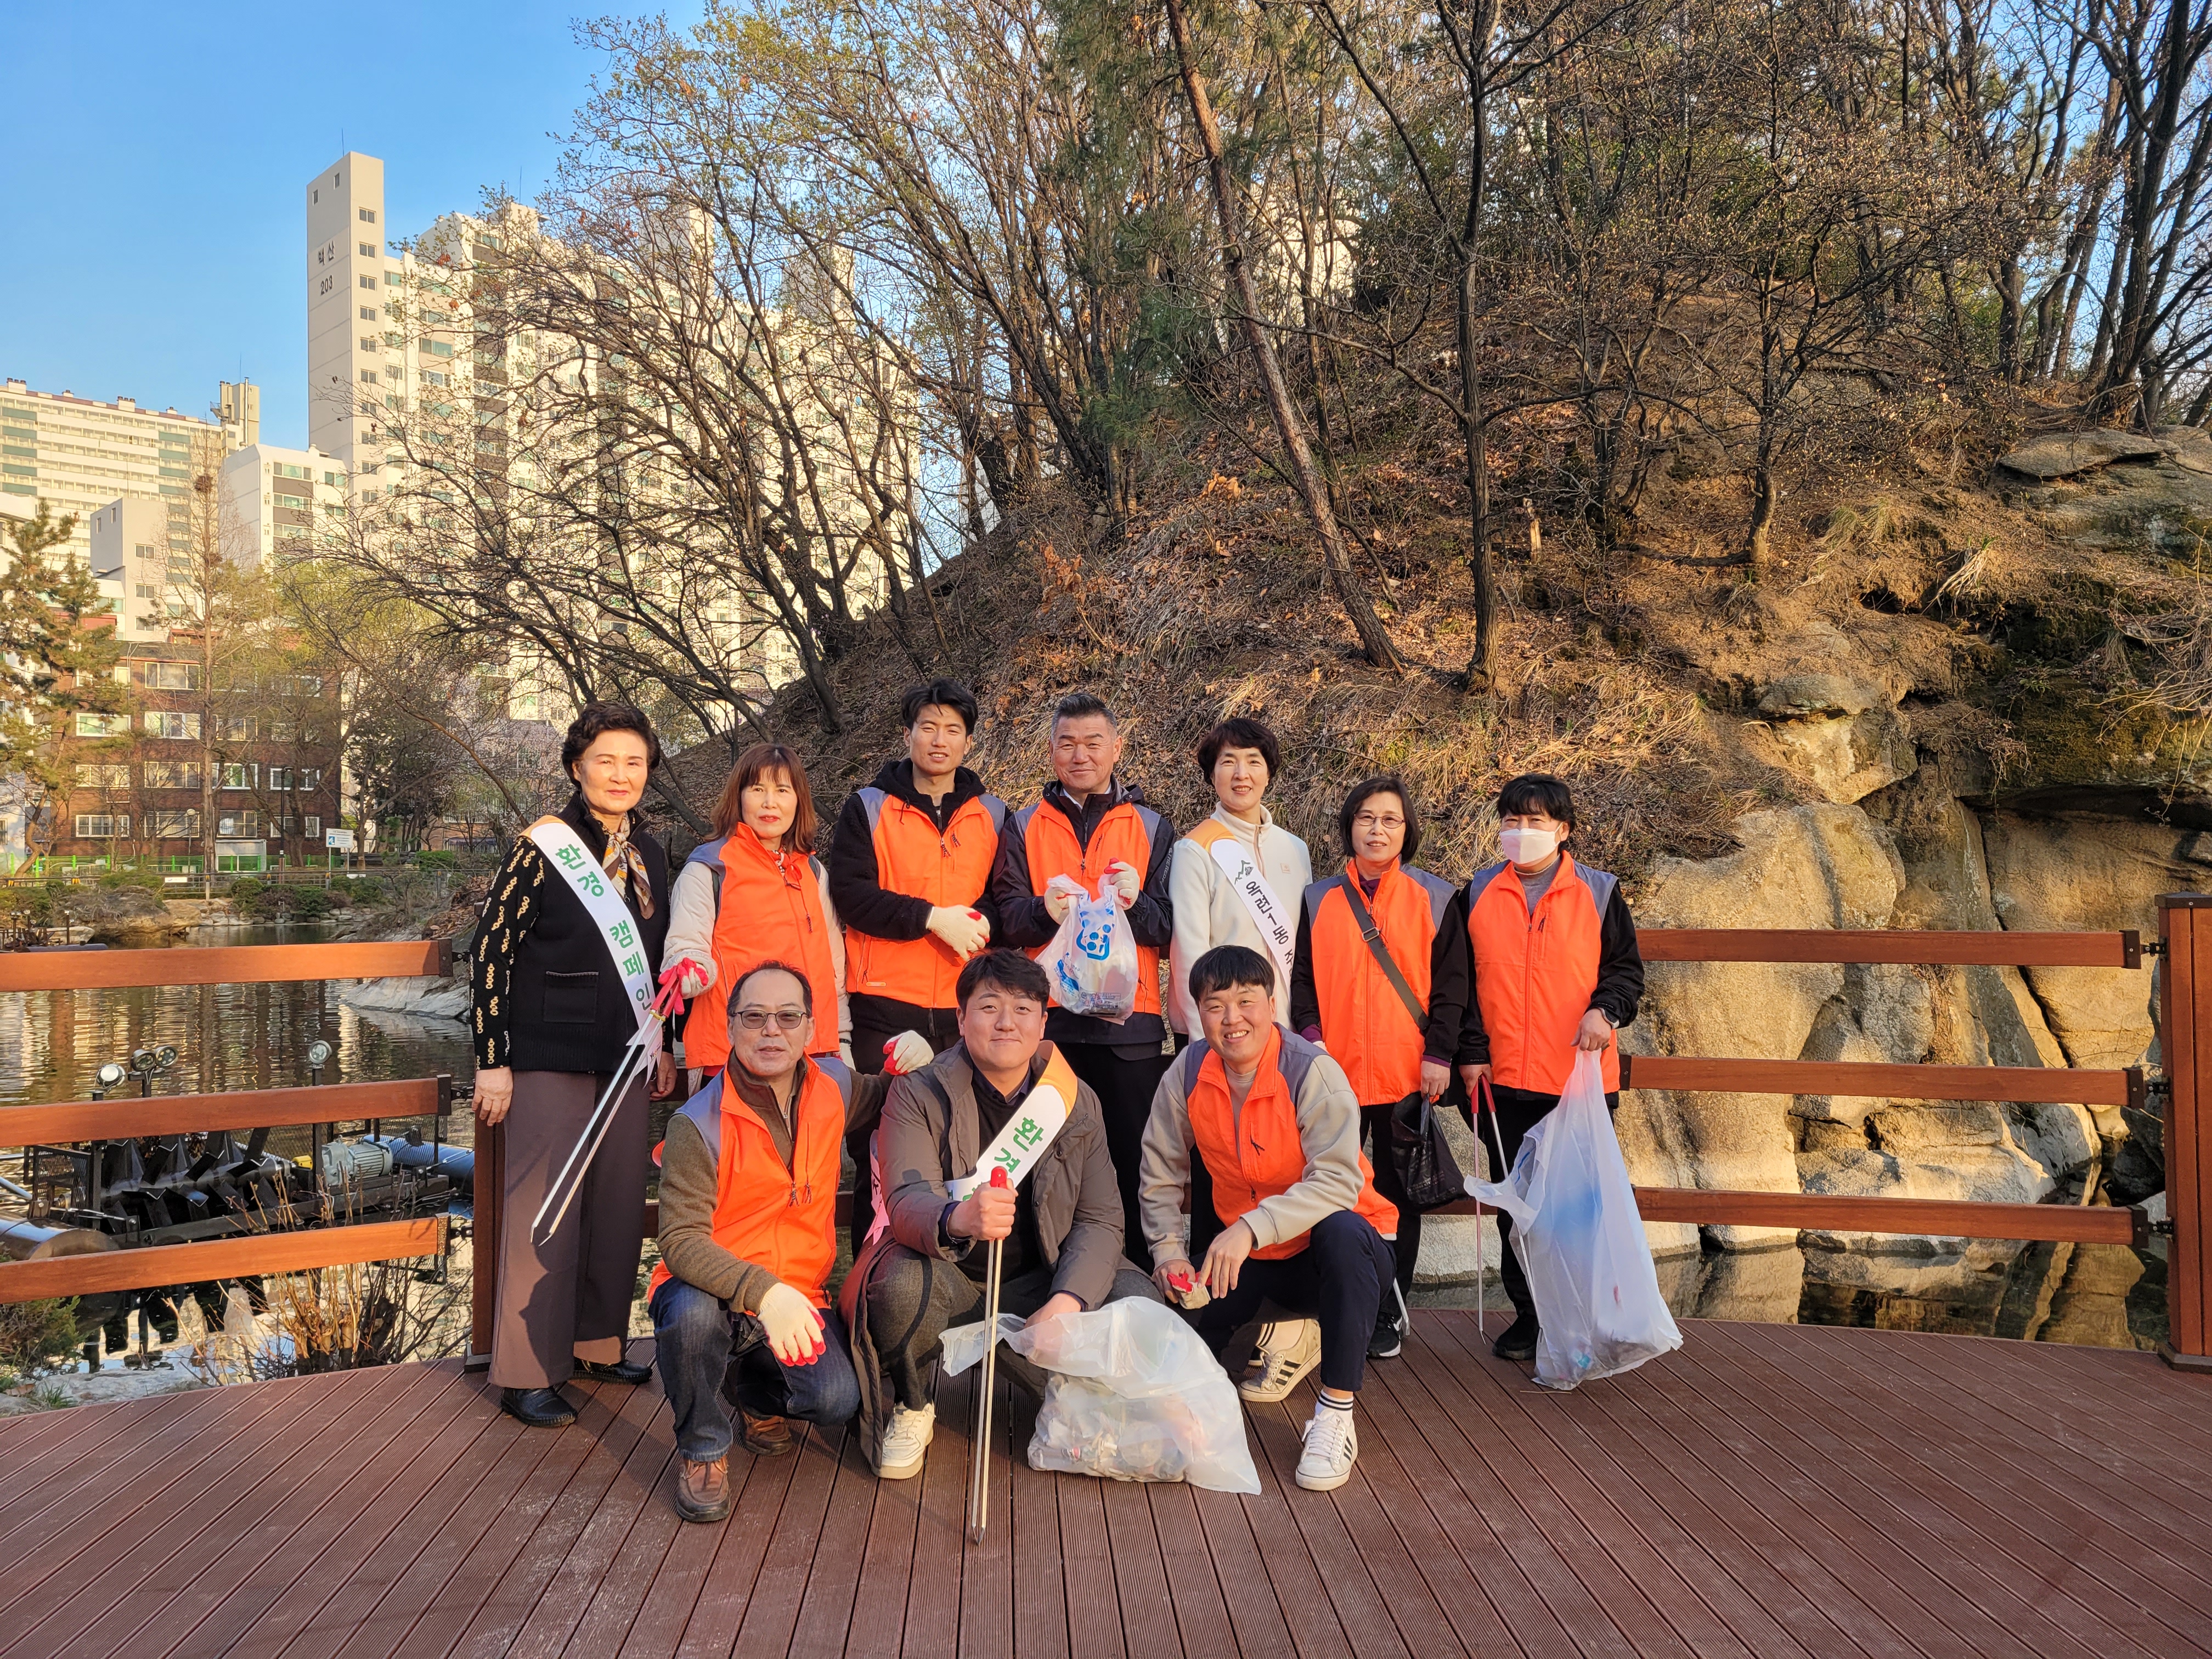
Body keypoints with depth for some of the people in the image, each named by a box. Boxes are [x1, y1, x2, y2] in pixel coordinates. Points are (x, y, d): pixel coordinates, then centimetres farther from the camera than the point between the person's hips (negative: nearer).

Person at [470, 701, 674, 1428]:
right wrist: (491, 1061, -12)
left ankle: (596, 1344, 25)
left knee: (620, 1201, 10)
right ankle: (527, 1373, 6)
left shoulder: (648, 854, 11)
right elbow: (491, 952, -9)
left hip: (624, 1055, 6)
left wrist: (664, 1043, 18)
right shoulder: (542, 848, -9)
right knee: (545, 1204, -4)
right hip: (552, 1056, -6)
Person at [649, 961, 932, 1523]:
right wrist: (761, 1291, -40)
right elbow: (682, 1240, -24)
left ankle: (758, 1394, 19)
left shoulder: (834, 1085, -2)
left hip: (799, 1295, 4)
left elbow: (884, 1102, 21)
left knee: (836, 1402, -19)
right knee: (691, 1313, -37)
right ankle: (703, 1451, -7)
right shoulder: (698, 1124, -18)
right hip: (711, 1290, -3)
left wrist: (913, 1060, -4)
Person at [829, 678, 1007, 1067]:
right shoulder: (868, 808, 2)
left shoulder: (993, 814, 11)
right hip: (885, 1002, -2)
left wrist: (981, 919, -12)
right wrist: (932, 918, -17)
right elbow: (850, 893, -8)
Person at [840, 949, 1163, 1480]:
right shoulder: (919, 1094, -10)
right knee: (903, 1286, -36)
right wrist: (958, 1219, -50)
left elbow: (1102, 1217, -4)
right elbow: (907, 1200, -25)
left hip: (1037, 1279, 3)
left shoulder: (1076, 1100, 0)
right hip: (945, 1272, -3)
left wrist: (1067, 1302, -23)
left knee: (1139, 1302, -21)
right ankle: (909, 1406, -1)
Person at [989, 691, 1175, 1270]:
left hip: (1130, 1024, 0)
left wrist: (1134, 903, -15)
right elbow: (1004, 917, 4)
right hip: (1047, 1019, 0)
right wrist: (1043, 911, -17)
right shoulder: (1025, 827, 13)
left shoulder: (1151, 827, 13)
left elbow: (1170, 924, 5)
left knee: (1135, 1161, 0)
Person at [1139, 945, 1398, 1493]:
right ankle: (1278, 1326, 22)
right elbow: (1161, 1174, 4)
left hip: (1329, 1249, -4)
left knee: (1343, 1231, -39)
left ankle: (1335, 1416, -25)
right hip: (1248, 1259, 5)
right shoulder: (1186, 1074, -7)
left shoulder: (1313, 1072, -22)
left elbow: (1338, 1180, -33)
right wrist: (1169, 1250, -7)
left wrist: (1250, 1228, -42)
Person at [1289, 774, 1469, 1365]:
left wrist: (1439, 1054, -6)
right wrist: (1311, 1034, -6)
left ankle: (1389, 1313, 18)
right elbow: (1302, 977, 8)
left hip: (1407, 1073, -1)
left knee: (1398, 1195, 7)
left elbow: (1451, 982, 1)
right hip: (1335, 1073, 1)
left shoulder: (1435, 898, 3)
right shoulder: (1319, 900, 8)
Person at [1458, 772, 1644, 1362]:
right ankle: (1529, 1317, 21)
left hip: (1580, 1077, -2)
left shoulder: (1598, 892, 3)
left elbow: (1627, 968, 4)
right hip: (1504, 1079, 2)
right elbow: (1462, 981, 9)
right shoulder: (1480, 893, 7)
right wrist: (1472, 1052, 2)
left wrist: (1605, 1009, -15)